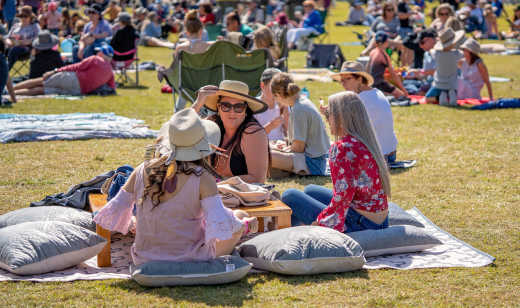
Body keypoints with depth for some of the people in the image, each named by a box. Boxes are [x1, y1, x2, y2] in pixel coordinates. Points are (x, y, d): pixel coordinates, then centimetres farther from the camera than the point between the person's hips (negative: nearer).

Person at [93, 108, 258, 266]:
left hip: (145, 260, 5)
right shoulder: (201, 177, -19)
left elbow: (112, 214, -2)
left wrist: (130, 225, 19)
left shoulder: (143, 171, -7)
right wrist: (245, 225, -7)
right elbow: (221, 224, -27)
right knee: (240, 216, 22)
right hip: (192, 260, -4)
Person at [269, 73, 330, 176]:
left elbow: (298, 148, -16)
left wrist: (283, 151, 1)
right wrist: (287, 145, 19)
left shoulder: (298, 110, -17)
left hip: (312, 165, -10)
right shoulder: (304, 101, 12)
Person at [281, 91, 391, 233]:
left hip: (358, 224, -9)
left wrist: (319, 223, -11)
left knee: (289, 195, 3)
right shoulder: (365, 142, 6)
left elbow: (343, 197, -22)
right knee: (310, 190, 28)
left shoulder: (343, 148, -20)